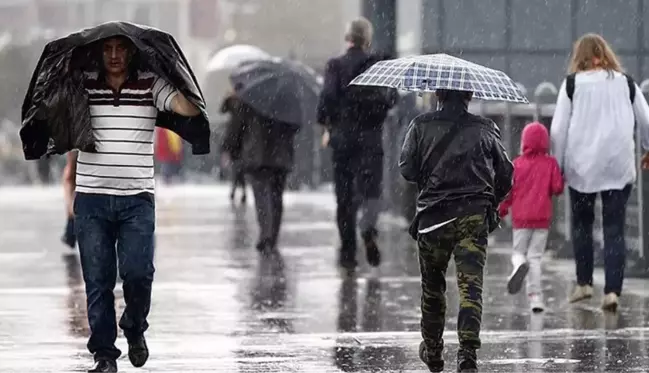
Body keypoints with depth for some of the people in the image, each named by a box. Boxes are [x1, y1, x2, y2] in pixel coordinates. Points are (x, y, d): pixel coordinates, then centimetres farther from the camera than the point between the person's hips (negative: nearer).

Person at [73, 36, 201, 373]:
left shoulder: (151, 85, 0)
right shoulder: (82, 86, 3)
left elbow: (188, 108, -11)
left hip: (137, 197, -1)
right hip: (91, 197, 1)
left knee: (137, 274, -9)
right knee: (98, 280, 1)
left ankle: (134, 330, 20)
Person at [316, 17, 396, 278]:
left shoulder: (335, 66, -1)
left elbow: (328, 96, -12)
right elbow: (390, 98, -3)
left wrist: (327, 126, 0)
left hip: (342, 138, 0)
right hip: (370, 138, 0)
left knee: (344, 198, 7)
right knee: (370, 190, 1)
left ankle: (347, 256, 7)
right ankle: (368, 227, -33)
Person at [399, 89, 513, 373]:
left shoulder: (422, 126, 1)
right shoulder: (485, 129, 5)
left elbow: (407, 169, -4)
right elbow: (505, 175, 8)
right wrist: (489, 203, 23)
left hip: (433, 215, 0)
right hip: (475, 215, 0)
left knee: (432, 285, 16)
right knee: (471, 285, -5)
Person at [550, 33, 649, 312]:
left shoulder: (572, 83, 1)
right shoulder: (625, 82, 7)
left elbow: (558, 129, -2)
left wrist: (558, 164, 6)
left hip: (582, 166, -1)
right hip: (619, 167, 1)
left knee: (581, 223, 15)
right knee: (615, 229, 1)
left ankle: (584, 283, 13)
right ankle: (612, 290, -8)